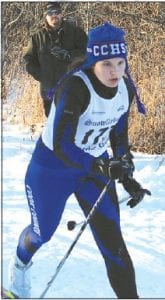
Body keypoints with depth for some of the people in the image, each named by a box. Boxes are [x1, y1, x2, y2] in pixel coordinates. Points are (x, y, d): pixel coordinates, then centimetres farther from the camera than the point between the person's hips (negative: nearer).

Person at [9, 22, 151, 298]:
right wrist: (101, 168, -45)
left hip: (96, 167, 4)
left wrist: (127, 177, -2)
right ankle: (20, 266, 54)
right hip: (53, 168, -4)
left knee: (112, 242, -5)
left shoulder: (125, 88, -11)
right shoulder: (75, 87, -33)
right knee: (43, 232, 20)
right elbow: (61, 145, -35)